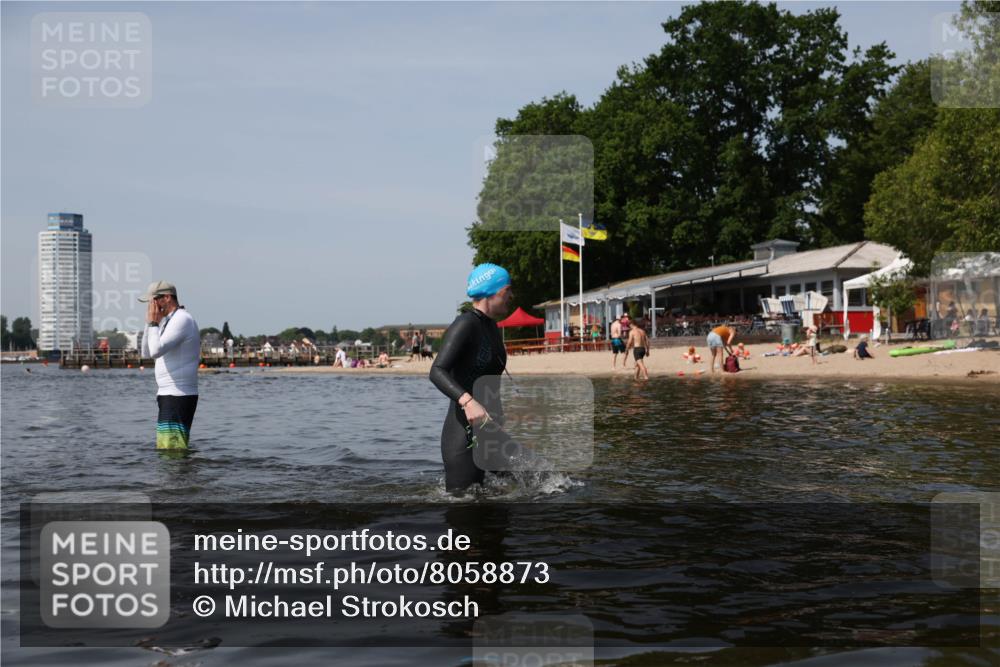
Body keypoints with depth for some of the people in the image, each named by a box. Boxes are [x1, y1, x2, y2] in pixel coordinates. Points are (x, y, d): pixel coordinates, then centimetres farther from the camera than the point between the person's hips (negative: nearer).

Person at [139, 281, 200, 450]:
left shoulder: (182, 319, -13)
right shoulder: (169, 321, 19)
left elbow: (156, 350, -23)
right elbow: (146, 353, 18)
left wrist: (153, 323, -10)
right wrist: (149, 323, 9)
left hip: (177, 397, -10)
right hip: (170, 395, 10)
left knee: (172, 446, -14)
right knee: (164, 445, 13)